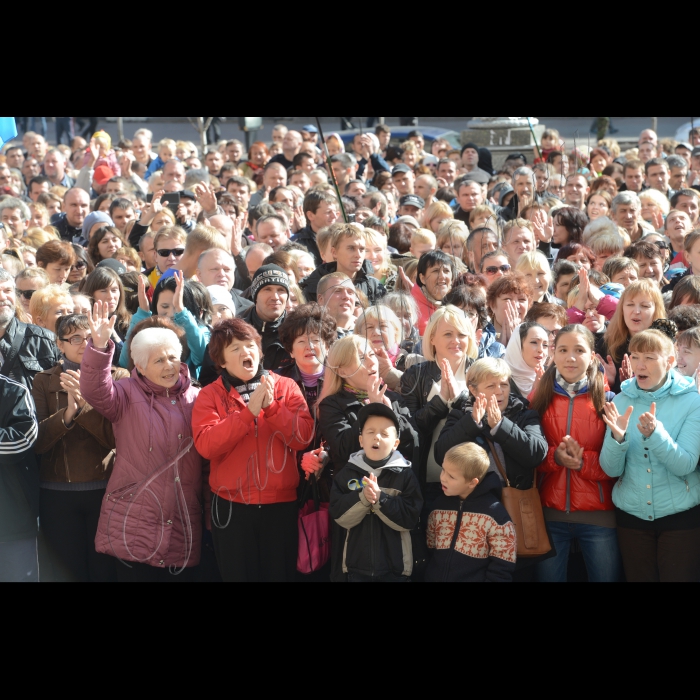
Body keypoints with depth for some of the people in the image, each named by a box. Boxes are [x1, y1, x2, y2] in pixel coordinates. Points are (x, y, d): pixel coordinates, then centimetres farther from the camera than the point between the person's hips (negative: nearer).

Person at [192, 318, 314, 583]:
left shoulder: (286, 387, 4)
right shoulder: (211, 395, 0)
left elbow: (303, 438, -7)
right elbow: (206, 445, -15)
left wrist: (271, 406, -17)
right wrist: (249, 411, -19)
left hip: (281, 503, 1)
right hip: (231, 505, -1)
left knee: (281, 574, 9)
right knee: (237, 574, 8)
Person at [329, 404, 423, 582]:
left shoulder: (405, 475, -5)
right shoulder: (348, 473, 0)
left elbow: (409, 520, -12)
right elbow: (340, 516, -7)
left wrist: (380, 498, -24)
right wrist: (362, 498, -23)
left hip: (395, 567, -1)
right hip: (357, 565, 1)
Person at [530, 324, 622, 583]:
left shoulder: (607, 399, 0)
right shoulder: (539, 398, 5)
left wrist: (584, 461, -19)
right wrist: (554, 456, -16)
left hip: (599, 515, -2)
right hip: (549, 513, 2)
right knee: (548, 577, 10)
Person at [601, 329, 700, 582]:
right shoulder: (621, 401, -1)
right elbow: (611, 469, -5)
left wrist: (654, 433, -33)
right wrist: (617, 437, -25)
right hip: (632, 515, 3)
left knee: (680, 578, 5)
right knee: (638, 578, 12)